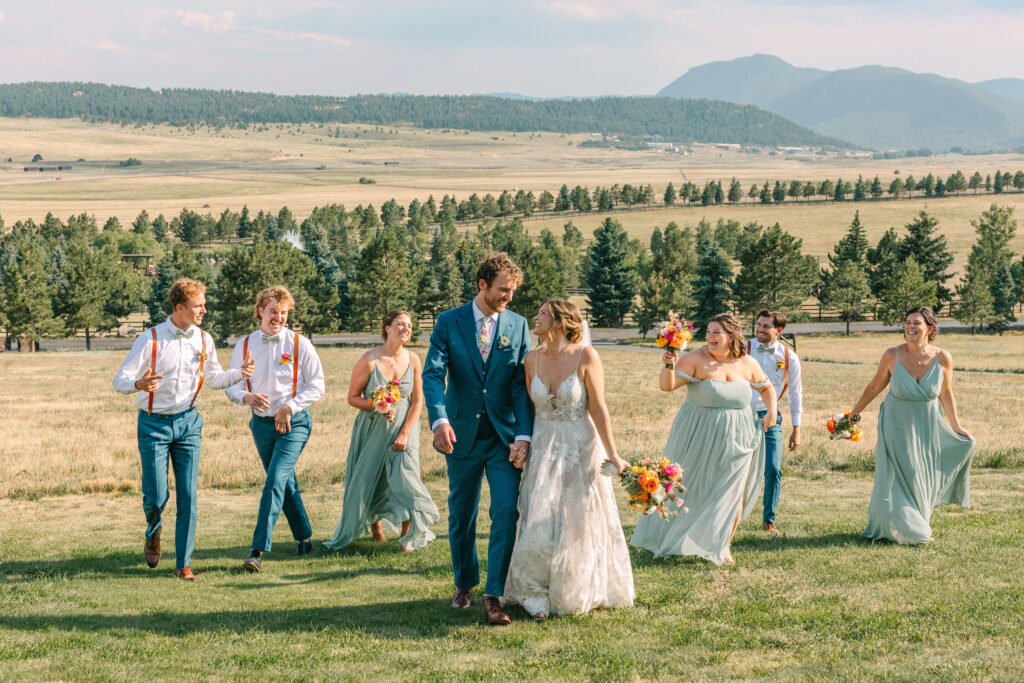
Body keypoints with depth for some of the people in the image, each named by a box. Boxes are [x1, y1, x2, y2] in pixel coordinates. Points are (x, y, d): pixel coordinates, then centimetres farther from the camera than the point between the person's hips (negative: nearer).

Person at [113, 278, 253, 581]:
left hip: (188, 423, 3)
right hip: (154, 424, -3)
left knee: (188, 496, -3)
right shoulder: (150, 339, -9)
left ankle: (183, 563, 7)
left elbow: (215, 379, 17)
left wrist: (239, 373, -3)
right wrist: (139, 384, -34)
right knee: (156, 496, -6)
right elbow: (119, 380, -10)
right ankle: (153, 533, 30)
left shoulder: (203, 340, 4)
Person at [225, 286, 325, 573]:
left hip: (294, 422, -4)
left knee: (275, 481, -16)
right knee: (286, 483, 14)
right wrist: (247, 397, -16)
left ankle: (258, 550, -21)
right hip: (261, 422, 4)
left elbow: (316, 386, -3)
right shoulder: (244, 345, 4)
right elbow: (231, 386, 6)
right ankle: (303, 538, 32)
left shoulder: (300, 344, -4)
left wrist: (289, 406, -16)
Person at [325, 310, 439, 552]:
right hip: (373, 429, -1)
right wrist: (378, 409, -20)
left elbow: (417, 402, 0)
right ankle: (375, 524, 33)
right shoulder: (369, 360, -11)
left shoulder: (413, 360, -3)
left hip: (403, 426, 1)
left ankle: (408, 536, -2)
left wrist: (404, 434, -9)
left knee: (405, 475, -13)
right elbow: (352, 397, -4)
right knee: (369, 478, 6)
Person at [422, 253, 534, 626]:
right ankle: (464, 584, 31)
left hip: (505, 437, 0)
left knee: (506, 511, -12)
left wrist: (524, 435, -12)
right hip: (462, 436, 0)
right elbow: (433, 374, -11)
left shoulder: (518, 326, 4)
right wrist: (439, 420, -28)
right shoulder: (449, 323, -1)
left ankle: (494, 596, -8)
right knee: (461, 515, 11)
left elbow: (522, 384, -1)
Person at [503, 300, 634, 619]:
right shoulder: (532, 359, 1)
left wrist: (612, 455, -14)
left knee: (578, 527, 7)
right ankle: (536, 593, 13)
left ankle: (575, 595, 25)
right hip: (543, 450, 3)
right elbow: (530, 409, 9)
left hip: (580, 450, -3)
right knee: (540, 528, -2)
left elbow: (599, 410, -12)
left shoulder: (585, 356, -12)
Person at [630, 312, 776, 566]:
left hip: (734, 438, 3)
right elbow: (667, 386, -21)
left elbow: (766, 387, 18)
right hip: (699, 436, -3)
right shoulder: (696, 359, -13)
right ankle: (671, 537, 26)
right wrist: (669, 366, -39)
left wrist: (772, 412, 3)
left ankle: (723, 546, 18)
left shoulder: (747, 364, 0)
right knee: (689, 488, 8)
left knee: (732, 492, 3)